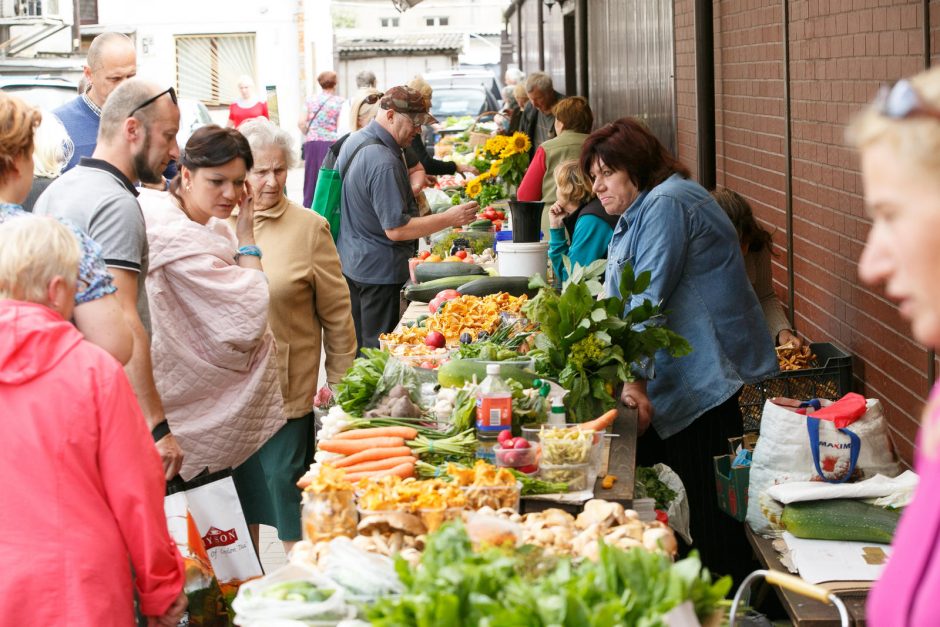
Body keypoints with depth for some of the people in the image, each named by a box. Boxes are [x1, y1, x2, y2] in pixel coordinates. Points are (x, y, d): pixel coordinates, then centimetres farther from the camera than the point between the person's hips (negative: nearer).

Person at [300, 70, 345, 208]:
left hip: (311, 143, 4)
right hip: (331, 143, -4)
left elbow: (301, 123, 1)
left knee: (312, 180, 9)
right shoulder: (340, 102, -2)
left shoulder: (310, 101, 8)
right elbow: (340, 126, -8)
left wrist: (309, 135, 16)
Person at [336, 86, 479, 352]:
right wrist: (449, 218, -22)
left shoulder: (354, 140, 6)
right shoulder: (383, 162, -25)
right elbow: (396, 229, -25)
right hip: (379, 269, -10)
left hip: (349, 260, 10)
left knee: (355, 348, 18)